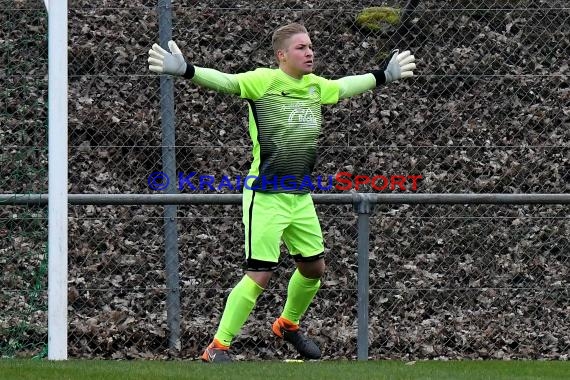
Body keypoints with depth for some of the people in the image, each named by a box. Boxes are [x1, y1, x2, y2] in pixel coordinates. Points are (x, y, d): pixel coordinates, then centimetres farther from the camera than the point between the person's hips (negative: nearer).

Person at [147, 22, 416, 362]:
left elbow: (345, 86, 28)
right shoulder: (263, 80, -12)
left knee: (314, 267, 16)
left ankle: (288, 325, 42)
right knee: (260, 275, -11)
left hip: (300, 196, 7)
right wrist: (186, 70, -39)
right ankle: (217, 348, -5)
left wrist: (383, 76, 38)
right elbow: (223, 81, -24)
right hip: (266, 197, -7)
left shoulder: (316, 86, 9)